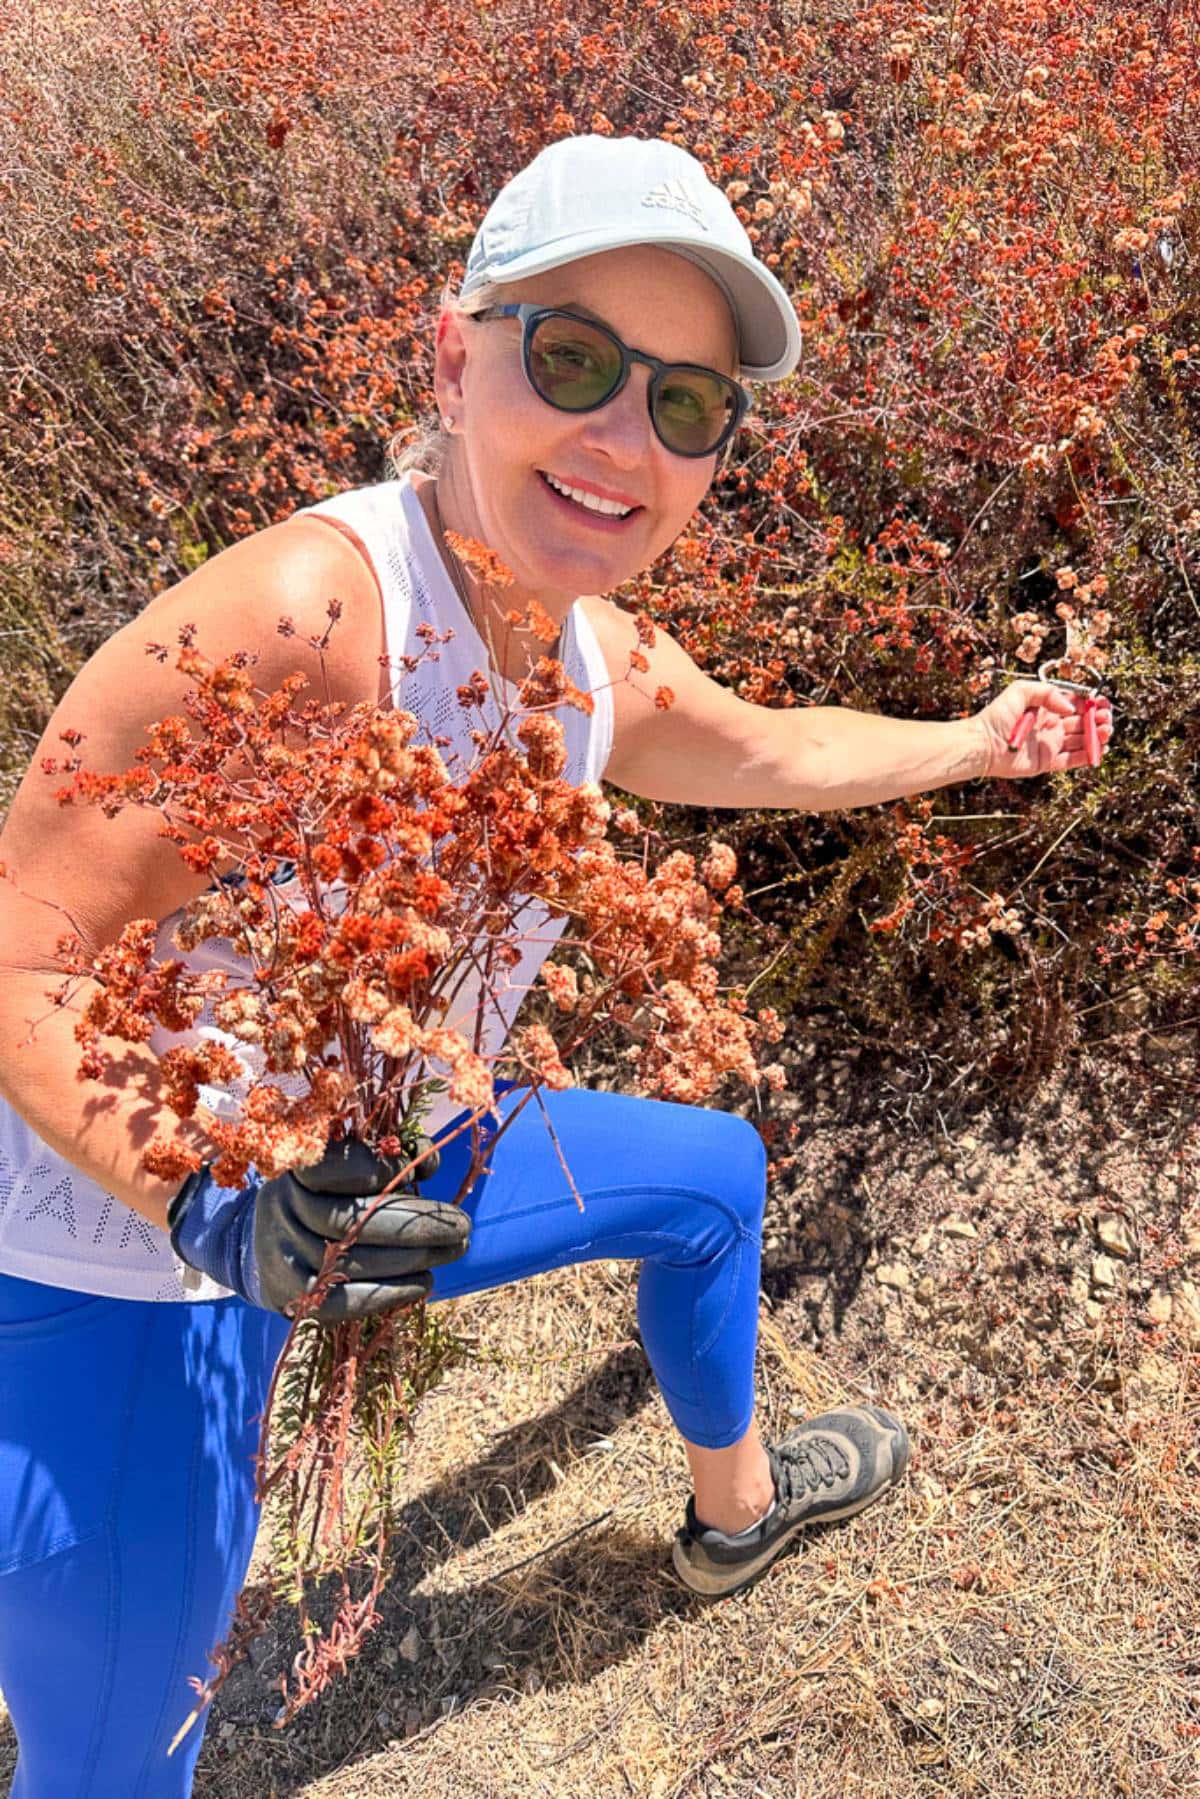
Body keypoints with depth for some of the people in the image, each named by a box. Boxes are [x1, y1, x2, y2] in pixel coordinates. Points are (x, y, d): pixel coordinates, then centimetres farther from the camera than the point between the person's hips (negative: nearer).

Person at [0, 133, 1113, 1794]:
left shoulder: (600, 663, -4)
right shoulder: (302, 608, -31)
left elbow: (786, 754, 17)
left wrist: (982, 742, 29)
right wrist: (222, 1211, -39)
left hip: (356, 1183, 8)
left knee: (712, 1174, 24)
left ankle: (736, 1508, 54)